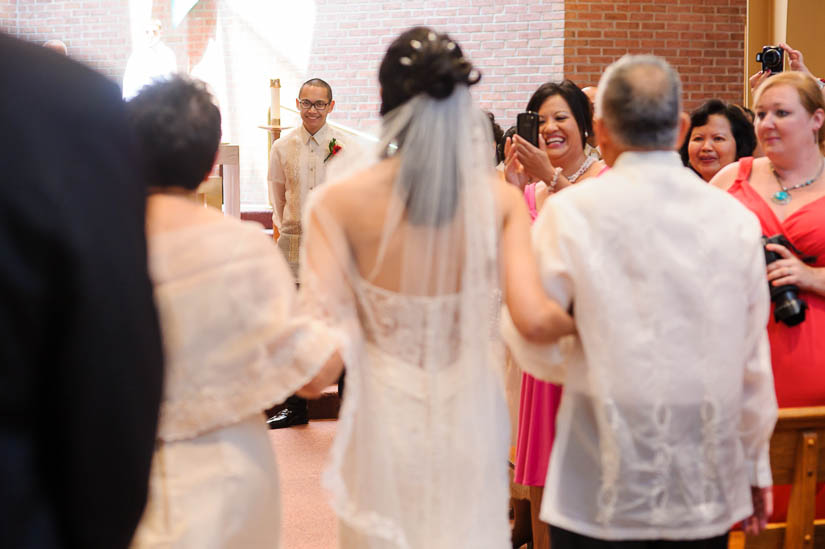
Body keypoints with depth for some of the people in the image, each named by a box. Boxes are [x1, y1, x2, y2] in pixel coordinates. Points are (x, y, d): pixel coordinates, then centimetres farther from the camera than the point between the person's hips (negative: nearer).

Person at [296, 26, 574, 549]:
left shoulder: (340, 201, -13)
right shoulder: (500, 199, -9)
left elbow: (319, 323, -18)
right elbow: (535, 318, -16)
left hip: (384, 417, -1)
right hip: (470, 418, 1)